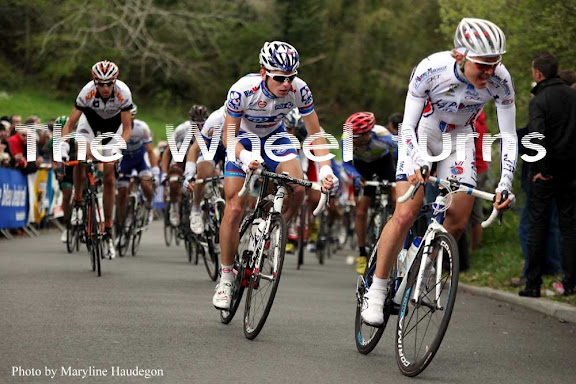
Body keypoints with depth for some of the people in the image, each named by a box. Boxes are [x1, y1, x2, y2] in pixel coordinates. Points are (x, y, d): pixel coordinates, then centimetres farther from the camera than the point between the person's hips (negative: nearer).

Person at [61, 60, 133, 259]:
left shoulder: (123, 92, -33)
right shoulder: (87, 92, -33)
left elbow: (127, 129, -28)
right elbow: (70, 124, -29)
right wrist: (63, 146, -43)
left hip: (114, 125, 0)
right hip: (91, 120, 0)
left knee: (109, 178, -4)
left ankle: (108, 232, 3)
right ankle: (77, 202, -11)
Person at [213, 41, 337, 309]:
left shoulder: (299, 90, -27)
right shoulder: (242, 90, -33)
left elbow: (315, 133, -18)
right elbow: (229, 136, -24)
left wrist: (325, 169, -32)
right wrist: (245, 157, -45)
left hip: (275, 137, 2)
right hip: (243, 140, -2)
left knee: (298, 189, -25)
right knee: (234, 209, -11)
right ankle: (226, 275, 5)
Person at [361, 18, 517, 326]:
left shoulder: (500, 80, -25)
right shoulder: (431, 69, -32)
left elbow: (508, 135, -18)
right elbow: (407, 126, -26)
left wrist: (505, 184, -29)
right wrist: (416, 165, -42)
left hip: (459, 140, 3)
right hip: (421, 134, -3)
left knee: (458, 223, -7)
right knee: (405, 214, -17)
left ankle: (425, 268, 22)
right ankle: (376, 291, -8)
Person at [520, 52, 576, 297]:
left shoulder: (539, 100, -12)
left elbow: (538, 136, -24)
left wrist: (544, 169, -17)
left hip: (546, 173, -4)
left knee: (537, 225, 3)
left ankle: (533, 284, 3)